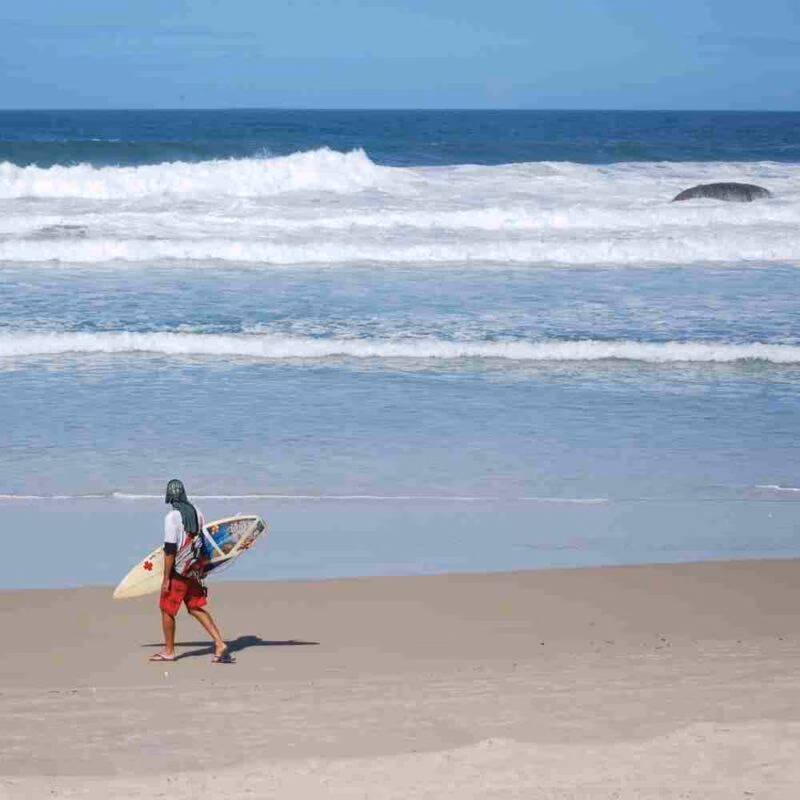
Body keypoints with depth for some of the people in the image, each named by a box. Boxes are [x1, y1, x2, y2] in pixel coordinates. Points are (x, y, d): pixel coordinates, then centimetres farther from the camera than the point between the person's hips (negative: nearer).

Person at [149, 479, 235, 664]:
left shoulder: (172, 517, -16)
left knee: (167, 609, 9)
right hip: (195, 569, 7)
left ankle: (168, 651, 18)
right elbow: (203, 542, 12)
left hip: (178, 571, -7)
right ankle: (220, 644, 2)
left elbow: (170, 550, -18)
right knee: (197, 608, 13)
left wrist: (166, 578, -14)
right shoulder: (197, 513, 5)